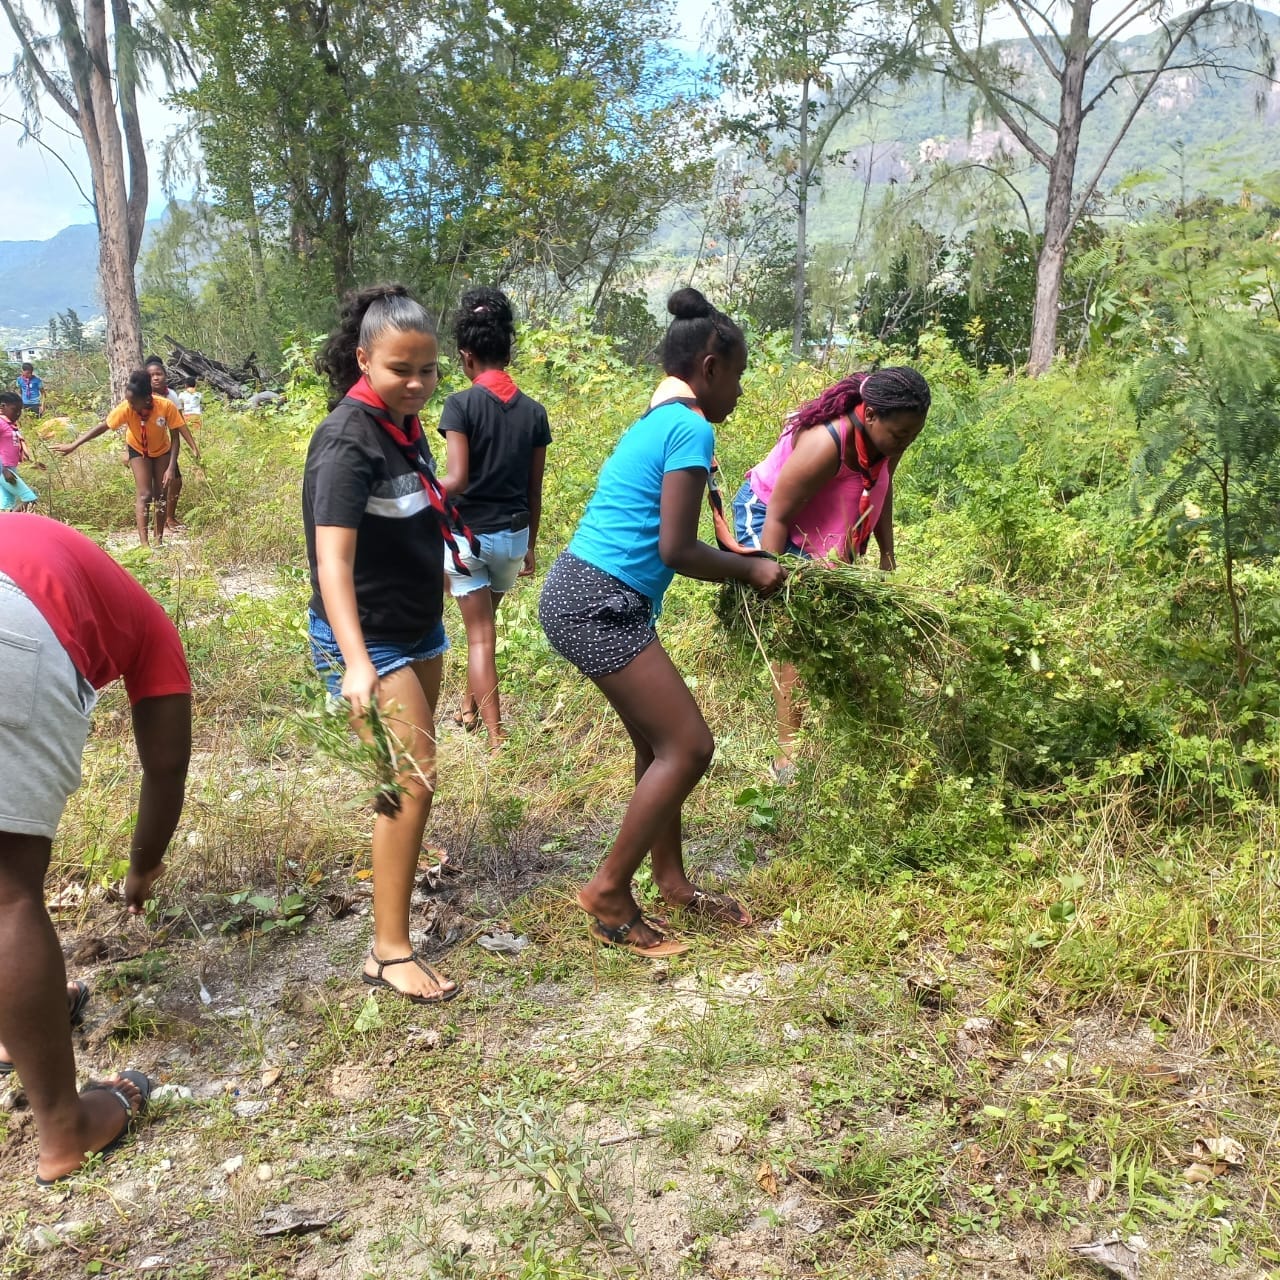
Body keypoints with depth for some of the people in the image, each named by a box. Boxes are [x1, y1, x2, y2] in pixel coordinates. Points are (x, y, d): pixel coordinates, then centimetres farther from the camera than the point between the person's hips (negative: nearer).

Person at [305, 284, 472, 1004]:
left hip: (419, 626, 9)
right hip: (368, 638, -9)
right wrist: (357, 664, -44)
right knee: (414, 777, -12)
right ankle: (390, 952, -2)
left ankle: (399, 853, 47)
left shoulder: (406, 425, 3)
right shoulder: (349, 441, -23)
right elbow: (333, 559, -33)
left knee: (413, 762, 22)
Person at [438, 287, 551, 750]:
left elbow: (456, 480, -21)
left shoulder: (461, 405, -13)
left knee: (480, 634, 5)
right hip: (513, 535, 4)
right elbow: (535, 491, 5)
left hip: (468, 534, -4)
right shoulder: (534, 411, 0)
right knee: (484, 622, 25)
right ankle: (470, 705, 42)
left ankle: (496, 738, 3)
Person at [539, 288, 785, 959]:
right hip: (598, 603, -10)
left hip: (582, 595, 10)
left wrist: (735, 560, 20)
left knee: (660, 743, 16)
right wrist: (750, 569, 0)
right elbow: (677, 550, -15)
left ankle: (672, 883, 27)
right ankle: (609, 893, 4)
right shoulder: (691, 428, -11)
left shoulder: (653, 422, 19)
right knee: (689, 746, -5)